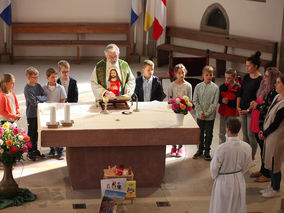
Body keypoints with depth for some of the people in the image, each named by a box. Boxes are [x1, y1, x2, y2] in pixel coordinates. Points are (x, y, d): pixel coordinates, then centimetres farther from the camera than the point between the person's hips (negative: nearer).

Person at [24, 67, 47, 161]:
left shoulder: (38, 86, 4)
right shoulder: (27, 89, -16)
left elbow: (45, 97, -1)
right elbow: (33, 102, -21)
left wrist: (38, 98, -16)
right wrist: (41, 100, -6)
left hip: (39, 112, 6)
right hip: (31, 114, -6)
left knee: (36, 132, 15)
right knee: (31, 133, 2)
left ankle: (35, 149, 27)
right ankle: (30, 152, 12)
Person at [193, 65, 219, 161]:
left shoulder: (215, 88, -7)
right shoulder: (198, 87, -2)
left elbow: (215, 103, -8)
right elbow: (195, 101, -1)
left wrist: (207, 113, -13)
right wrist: (201, 112, -10)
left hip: (210, 116, -2)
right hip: (200, 115, 2)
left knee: (209, 134, 8)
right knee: (200, 133, 13)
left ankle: (207, 151, 22)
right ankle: (200, 150, 28)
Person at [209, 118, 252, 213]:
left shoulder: (222, 148, -27)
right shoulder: (246, 147, -14)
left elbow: (214, 167, -15)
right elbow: (246, 166, 1)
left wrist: (214, 176, 7)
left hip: (224, 181, -4)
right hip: (239, 180, 4)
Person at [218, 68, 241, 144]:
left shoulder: (238, 88, -12)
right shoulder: (222, 86, 3)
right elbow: (218, 99, 6)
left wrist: (228, 102, -21)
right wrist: (222, 100, -15)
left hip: (232, 113, -5)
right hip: (222, 111, 5)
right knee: (221, 133, 13)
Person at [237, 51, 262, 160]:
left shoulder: (260, 80, -13)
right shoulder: (246, 77, 8)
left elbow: (257, 98, -15)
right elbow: (240, 93, 10)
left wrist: (248, 110, -18)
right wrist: (238, 106, 0)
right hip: (242, 109, 7)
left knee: (251, 135, -1)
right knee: (244, 134, 14)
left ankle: (252, 157, 12)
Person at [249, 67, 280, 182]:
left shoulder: (274, 91, -19)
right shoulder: (264, 88, 10)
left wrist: (257, 106, -17)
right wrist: (254, 104, 7)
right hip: (258, 124, 9)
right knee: (262, 148, 20)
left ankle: (267, 174, 14)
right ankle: (263, 170, 34)